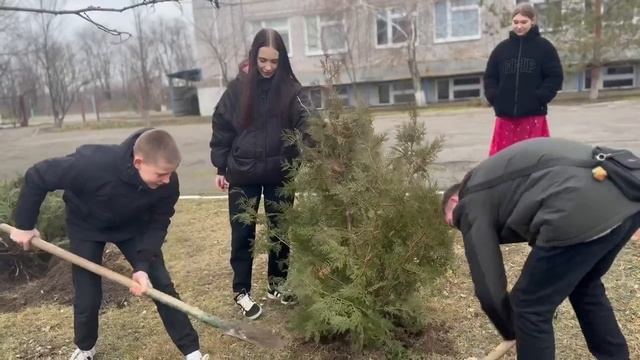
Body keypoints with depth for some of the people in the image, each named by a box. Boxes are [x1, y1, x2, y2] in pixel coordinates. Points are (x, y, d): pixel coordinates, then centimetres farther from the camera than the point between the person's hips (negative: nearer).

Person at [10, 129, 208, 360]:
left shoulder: (168, 183, -32)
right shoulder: (94, 165, -42)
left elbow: (157, 224, -18)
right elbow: (36, 177, -26)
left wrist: (143, 266, -29)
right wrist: (24, 224, -16)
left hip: (134, 226, 2)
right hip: (86, 227, -2)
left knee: (162, 284, -4)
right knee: (88, 298, 1)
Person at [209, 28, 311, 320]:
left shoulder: (290, 88, -5)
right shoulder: (238, 87, -4)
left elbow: (305, 125, -18)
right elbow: (221, 127, 2)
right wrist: (221, 168, 1)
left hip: (280, 174, 1)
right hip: (243, 174, 0)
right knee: (243, 233, 7)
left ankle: (276, 284, 31)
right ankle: (241, 291, 23)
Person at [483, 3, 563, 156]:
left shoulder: (544, 47, 4)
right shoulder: (502, 48, 11)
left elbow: (555, 77, 1)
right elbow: (490, 77, 14)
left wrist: (539, 98, -11)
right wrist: (494, 97, -2)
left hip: (534, 115, -2)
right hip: (505, 116, 2)